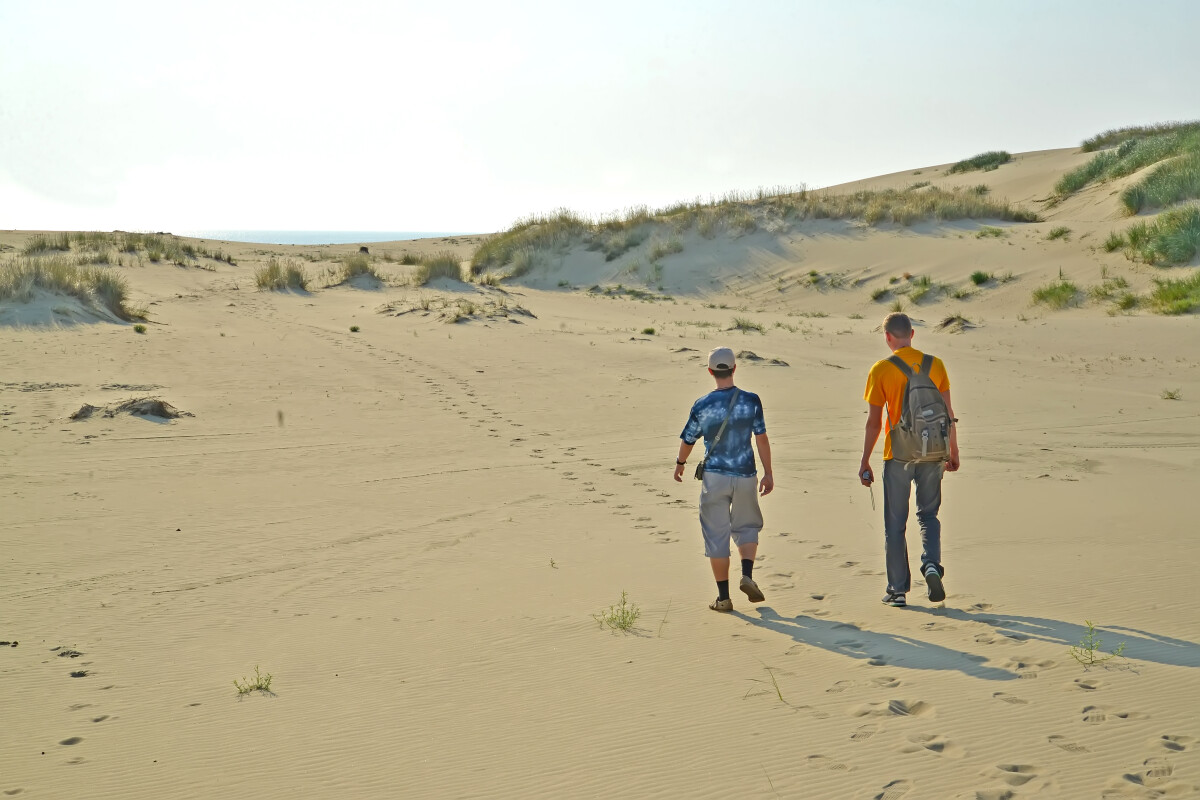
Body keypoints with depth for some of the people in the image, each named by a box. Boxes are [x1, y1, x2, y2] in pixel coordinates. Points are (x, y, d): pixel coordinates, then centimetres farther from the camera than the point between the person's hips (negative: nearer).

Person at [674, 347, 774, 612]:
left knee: (717, 535, 6)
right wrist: (768, 473, 5)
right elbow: (762, 439, -4)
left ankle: (723, 597, 8)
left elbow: (688, 440, 4)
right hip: (745, 476, 1)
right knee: (746, 527, 21)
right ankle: (747, 575, -1)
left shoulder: (702, 406, -8)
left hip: (714, 477, -1)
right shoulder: (751, 401, -6)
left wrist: (679, 464, 22)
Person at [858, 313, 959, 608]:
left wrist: (865, 462, 2)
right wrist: (953, 452, 14)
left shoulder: (881, 370, -7)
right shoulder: (935, 365, 1)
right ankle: (932, 565, -6)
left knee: (895, 525, 7)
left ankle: (897, 591, 10)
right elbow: (948, 414, 4)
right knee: (929, 515, 18)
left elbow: (873, 422, -6)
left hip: (898, 455, -2)